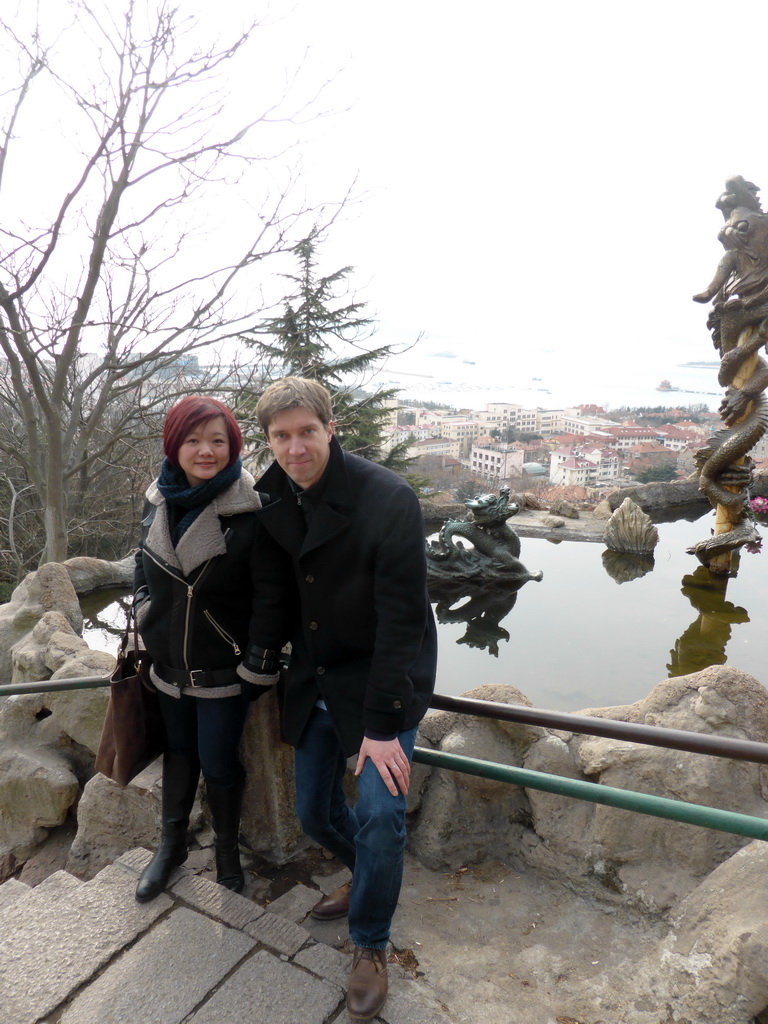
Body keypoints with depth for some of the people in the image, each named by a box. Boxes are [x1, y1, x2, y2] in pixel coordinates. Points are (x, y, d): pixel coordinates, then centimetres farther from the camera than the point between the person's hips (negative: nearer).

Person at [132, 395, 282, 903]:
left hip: (224, 671, -5)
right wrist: (148, 622, 9)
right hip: (169, 665, 5)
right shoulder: (158, 500, -3)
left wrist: (257, 669, -13)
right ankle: (172, 843, 44)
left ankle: (227, 851, 36)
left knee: (219, 764, 8)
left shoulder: (252, 511, -21)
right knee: (179, 751, 22)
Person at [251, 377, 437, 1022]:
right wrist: (267, 653, 9)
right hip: (315, 677, 6)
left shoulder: (389, 500, -22)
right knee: (314, 812, 13)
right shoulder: (273, 501, -3)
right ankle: (367, 878, 45)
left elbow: (402, 619, -22)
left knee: (379, 811, -15)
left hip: (383, 675, -5)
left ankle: (371, 945, 15)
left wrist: (382, 725, -21)